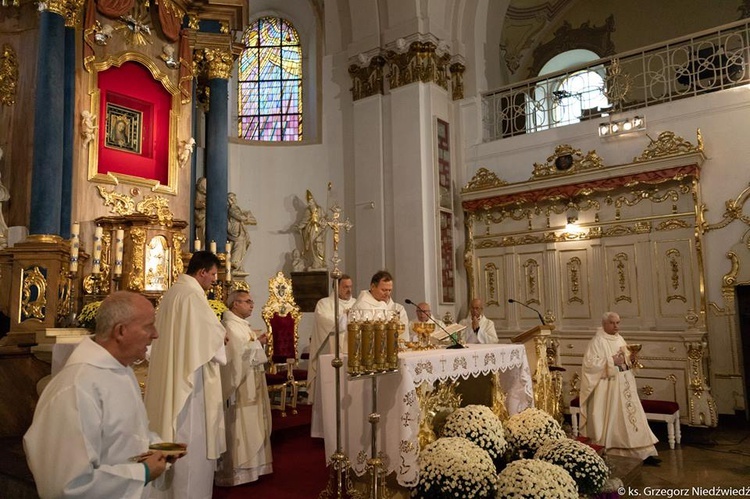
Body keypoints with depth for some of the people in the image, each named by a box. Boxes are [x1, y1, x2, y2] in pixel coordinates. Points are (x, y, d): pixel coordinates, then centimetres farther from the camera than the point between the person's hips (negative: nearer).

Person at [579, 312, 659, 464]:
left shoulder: (620, 339, 13)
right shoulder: (597, 341, -11)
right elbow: (589, 363, -19)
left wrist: (631, 359, -1)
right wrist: (611, 361, -23)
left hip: (625, 386, 7)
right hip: (608, 388, -7)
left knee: (633, 416, 6)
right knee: (611, 420, -1)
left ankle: (644, 454, 12)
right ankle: (608, 456, 10)